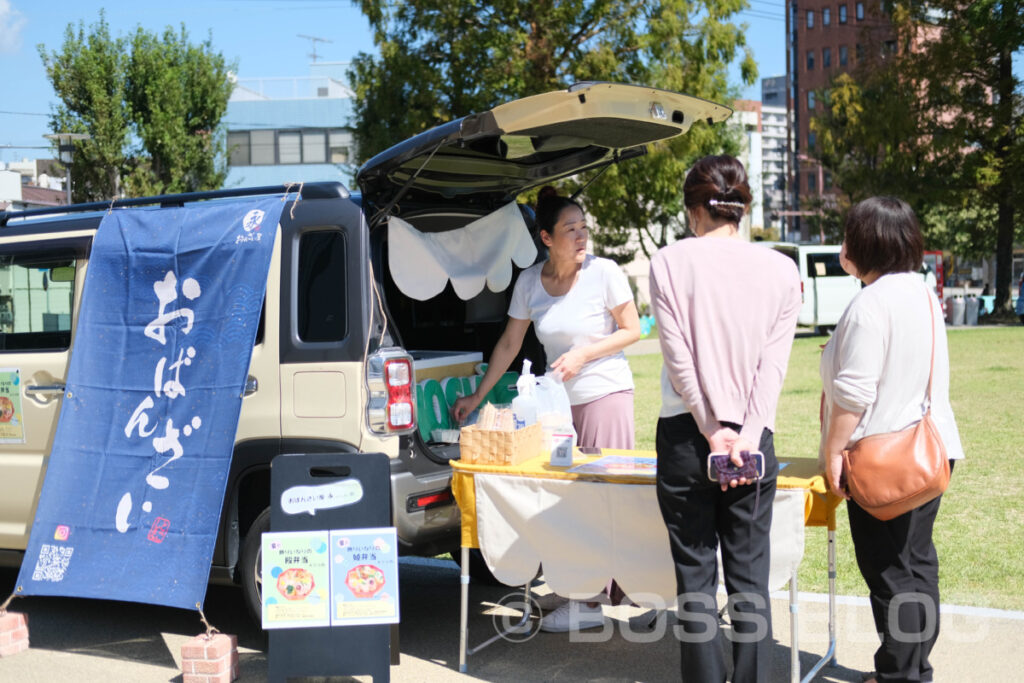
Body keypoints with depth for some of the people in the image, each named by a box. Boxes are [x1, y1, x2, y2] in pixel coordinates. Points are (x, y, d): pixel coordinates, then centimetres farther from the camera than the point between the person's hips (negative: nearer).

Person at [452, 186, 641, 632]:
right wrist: (477, 396, 11)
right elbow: (509, 344, 9)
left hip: (606, 393, -4)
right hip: (560, 400, 4)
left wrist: (584, 352, -16)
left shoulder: (604, 273, -10)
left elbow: (631, 331, -3)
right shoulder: (529, 282, 1)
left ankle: (590, 601, -1)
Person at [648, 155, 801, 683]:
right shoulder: (781, 268, 3)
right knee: (750, 581, 8)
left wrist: (713, 430, -5)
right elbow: (774, 363, -4)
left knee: (695, 578, 7)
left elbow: (678, 357, -8)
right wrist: (748, 436, -8)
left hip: (685, 434, -1)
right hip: (753, 440, 2)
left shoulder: (669, 262, -3)